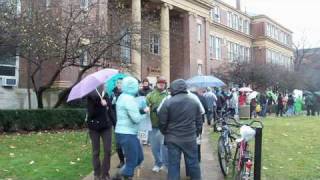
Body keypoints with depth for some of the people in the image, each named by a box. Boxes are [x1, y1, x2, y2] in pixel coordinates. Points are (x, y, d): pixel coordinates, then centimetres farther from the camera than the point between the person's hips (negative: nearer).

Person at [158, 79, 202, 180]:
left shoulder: (168, 102, -9)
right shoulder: (194, 102, 3)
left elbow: (162, 122, -5)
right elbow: (199, 122, 9)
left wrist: (165, 133, 13)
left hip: (173, 139, -2)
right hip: (190, 138, 2)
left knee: (173, 164, 6)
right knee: (193, 163, 14)